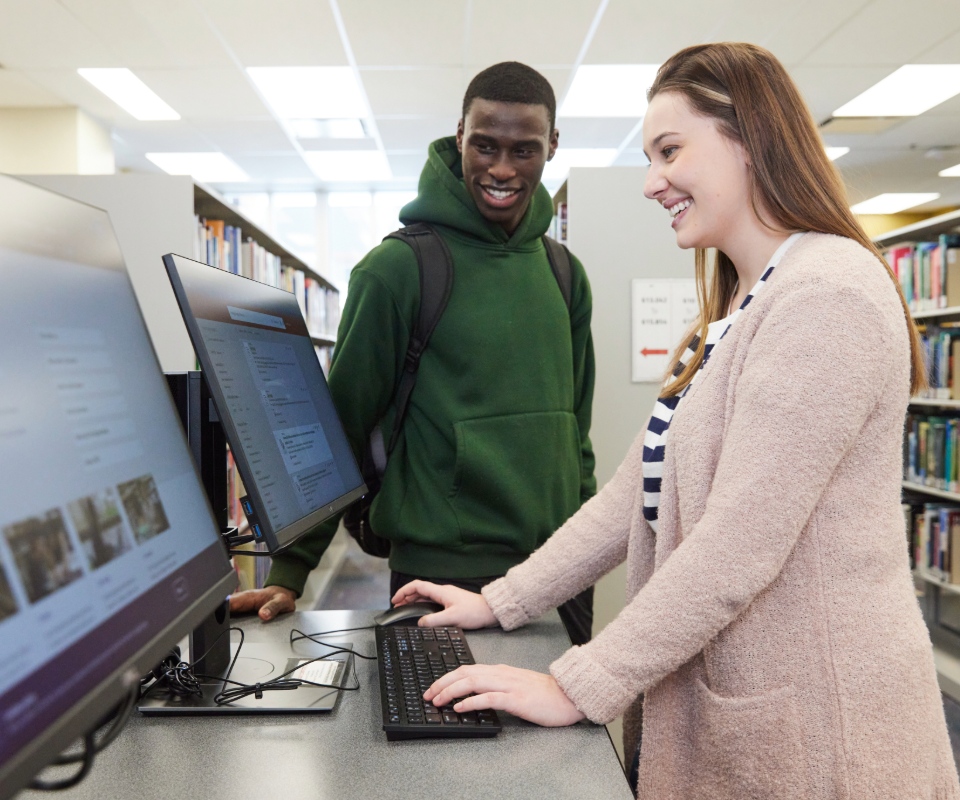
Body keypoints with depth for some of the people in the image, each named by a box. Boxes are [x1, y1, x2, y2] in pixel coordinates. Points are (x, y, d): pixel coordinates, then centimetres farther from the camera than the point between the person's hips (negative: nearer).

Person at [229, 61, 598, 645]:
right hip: (443, 576, -5)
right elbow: (341, 424, -7)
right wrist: (292, 568, -10)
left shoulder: (565, 273, 7)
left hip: (559, 574, 6)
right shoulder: (398, 267, -10)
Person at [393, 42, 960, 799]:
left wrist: (579, 688, -19)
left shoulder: (829, 293, -19)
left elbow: (740, 542, -25)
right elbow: (639, 490, 9)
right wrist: (500, 603, 6)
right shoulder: (738, 311, 12)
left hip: (806, 725, -8)